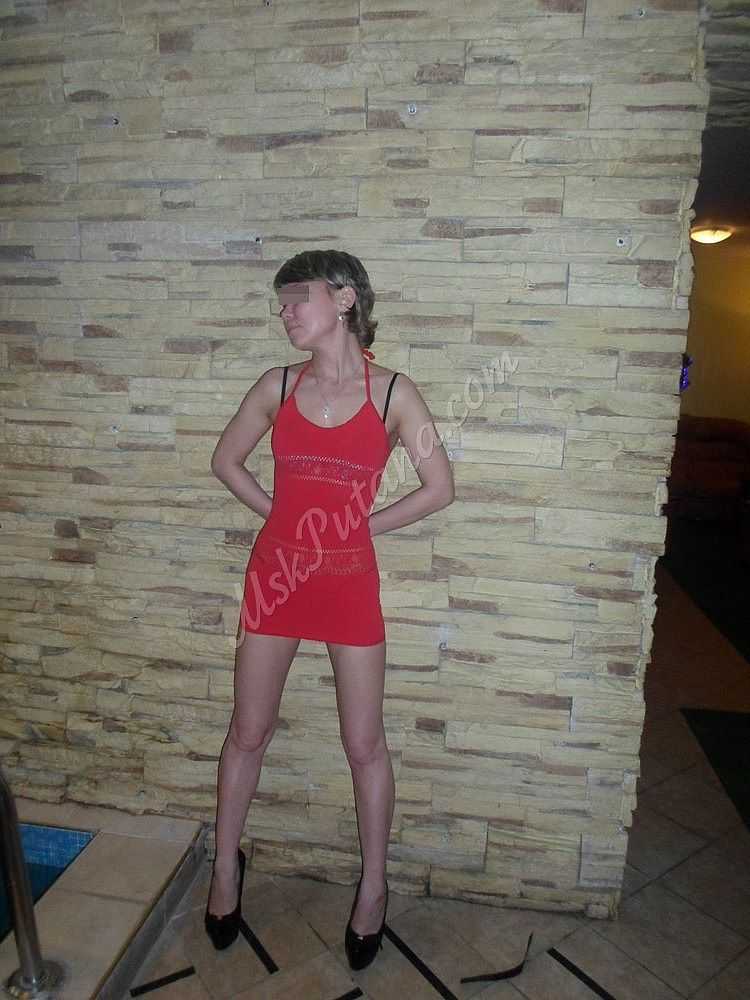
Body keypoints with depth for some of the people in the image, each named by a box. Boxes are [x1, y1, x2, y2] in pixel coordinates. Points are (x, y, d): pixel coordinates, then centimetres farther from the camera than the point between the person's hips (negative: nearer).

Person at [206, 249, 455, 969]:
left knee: (363, 744, 9)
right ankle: (226, 868, 39)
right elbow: (226, 460, 12)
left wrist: (361, 524, -2)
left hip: (351, 580, -2)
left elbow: (439, 488, -3)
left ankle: (373, 886, 33)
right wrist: (282, 514, 4)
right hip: (275, 572, 3)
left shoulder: (393, 392, -6)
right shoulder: (277, 386, 0)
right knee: (248, 732, 15)